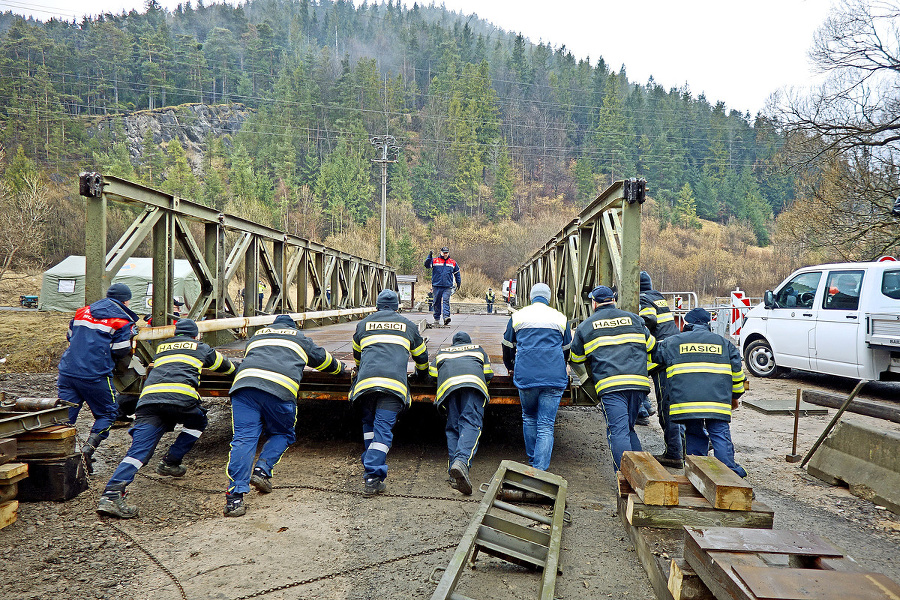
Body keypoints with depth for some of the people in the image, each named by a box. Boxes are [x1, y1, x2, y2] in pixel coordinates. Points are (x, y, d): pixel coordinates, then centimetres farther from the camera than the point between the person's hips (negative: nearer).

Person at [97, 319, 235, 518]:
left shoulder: (162, 347, 35)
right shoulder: (201, 348, 26)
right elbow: (227, 367, 42)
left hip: (148, 397, 3)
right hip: (181, 396, -3)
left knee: (139, 449, -6)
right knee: (197, 423, 28)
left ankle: (111, 495, -23)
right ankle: (170, 462, 18)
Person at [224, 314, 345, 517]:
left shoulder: (257, 335, 36)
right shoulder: (300, 338, 30)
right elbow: (324, 359, 43)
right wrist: (340, 368, 65)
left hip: (244, 382, 2)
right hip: (280, 388, -2)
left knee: (243, 438, -4)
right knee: (282, 434, 20)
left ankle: (234, 496, -15)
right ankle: (262, 470, -1)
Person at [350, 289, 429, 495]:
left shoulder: (363, 324, 26)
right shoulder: (407, 325, 24)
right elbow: (421, 356, 35)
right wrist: (422, 374, 56)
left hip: (365, 381, 2)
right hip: (393, 383, -2)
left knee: (369, 425, 19)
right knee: (384, 429, -6)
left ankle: (370, 467, 16)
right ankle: (372, 478, -15)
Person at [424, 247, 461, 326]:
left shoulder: (453, 262, 12)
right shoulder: (435, 261, 5)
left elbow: (457, 273, 23)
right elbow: (427, 265, -7)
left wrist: (458, 282, 20)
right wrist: (429, 257, -19)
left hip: (447, 287, 0)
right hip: (437, 286, 0)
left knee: (446, 301, -13)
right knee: (437, 302, 6)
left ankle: (446, 317, -21)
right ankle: (437, 318, 16)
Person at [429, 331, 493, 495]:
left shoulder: (442, 352, 39)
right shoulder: (478, 349, 37)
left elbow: (432, 373, 28)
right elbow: (488, 374, 29)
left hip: (448, 384, 2)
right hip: (473, 382, -1)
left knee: (453, 428, 4)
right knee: (471, 424, -15)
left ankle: (454, 474, -11)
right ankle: (461, 461, -41)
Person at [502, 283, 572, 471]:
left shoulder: (517, 316, 10)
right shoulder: (561, 318, 11)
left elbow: (508, 346, 22)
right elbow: (566, 350, 24)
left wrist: (510, 367, 41)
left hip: (525, 376, 1)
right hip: (554, 378, 0)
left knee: (529, 418, 20)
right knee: (546, 425, 0)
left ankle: (532, 460, 30)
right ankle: (540, 469, -7)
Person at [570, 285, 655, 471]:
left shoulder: (585, 326, 11)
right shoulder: (633, 319, 18)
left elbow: (576, 358, 19)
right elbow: (650, 346, 27)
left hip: (610, 385, -4)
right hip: (638, 381, 4)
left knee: (618, 432, -6)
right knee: (629, 429, 18)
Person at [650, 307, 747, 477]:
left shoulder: (673, 342, 13)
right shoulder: (724, 343, 19)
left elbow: (653, 353, 26)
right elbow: (737, 373, 21)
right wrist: (734, 397, 33)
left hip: (685, 401, 0)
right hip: (717, 400, 0)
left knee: (694, 435, 12)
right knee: (720, 435, 3)